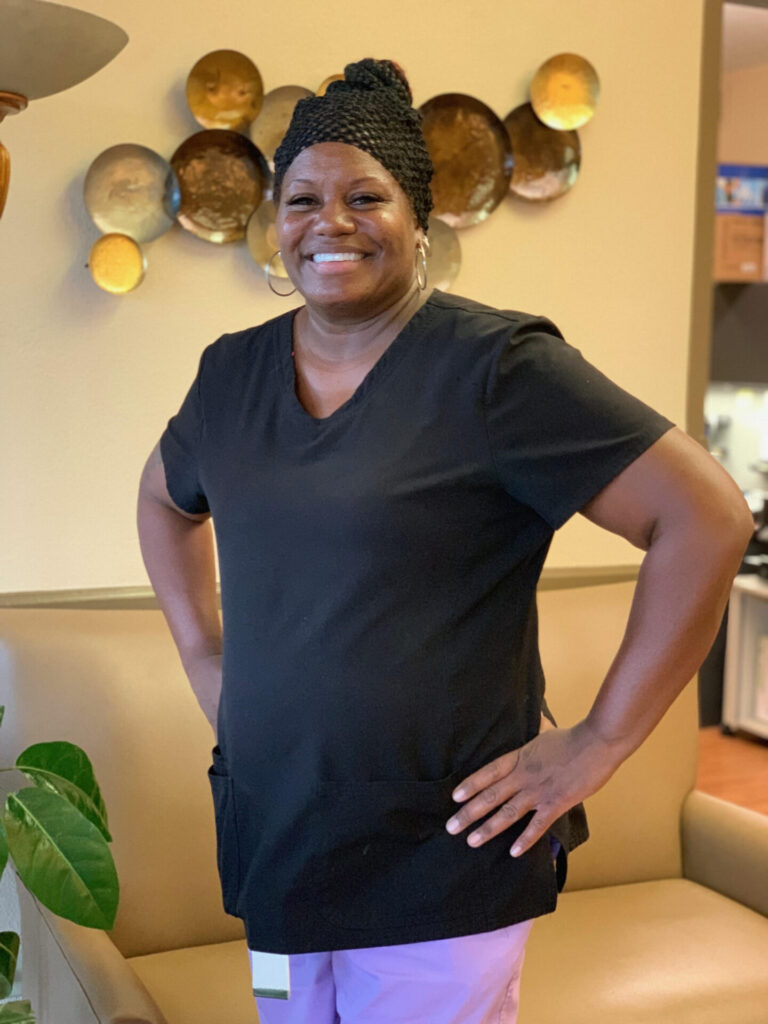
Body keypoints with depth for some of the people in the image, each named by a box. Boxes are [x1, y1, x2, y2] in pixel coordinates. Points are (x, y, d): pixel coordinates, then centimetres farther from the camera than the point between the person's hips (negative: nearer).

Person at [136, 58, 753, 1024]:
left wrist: (600, 741, -16)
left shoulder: (495, 366, -14)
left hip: (440, 864, -5)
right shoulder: (233, 372, 5)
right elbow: (164, 496, 25)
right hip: (272, 848, 6)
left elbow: (705, 515, -18)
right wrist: (203, 657, 14)